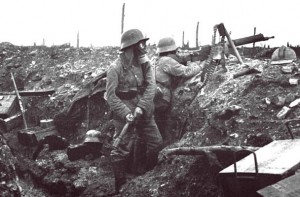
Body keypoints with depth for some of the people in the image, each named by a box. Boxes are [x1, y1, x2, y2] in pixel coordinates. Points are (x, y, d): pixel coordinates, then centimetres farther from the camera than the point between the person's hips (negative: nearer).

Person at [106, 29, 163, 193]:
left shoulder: (145, 64, 2)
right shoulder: (116, 68, -15)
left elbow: (151, 87, -8)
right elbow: (111, 96, -16)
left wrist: (141, 107, -21)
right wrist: (126, 113, -25)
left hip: (145, 113, 6)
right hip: (124, 116, -6)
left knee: (156, 143, 13)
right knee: (122, 150, -3)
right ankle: (120, 185, 11)